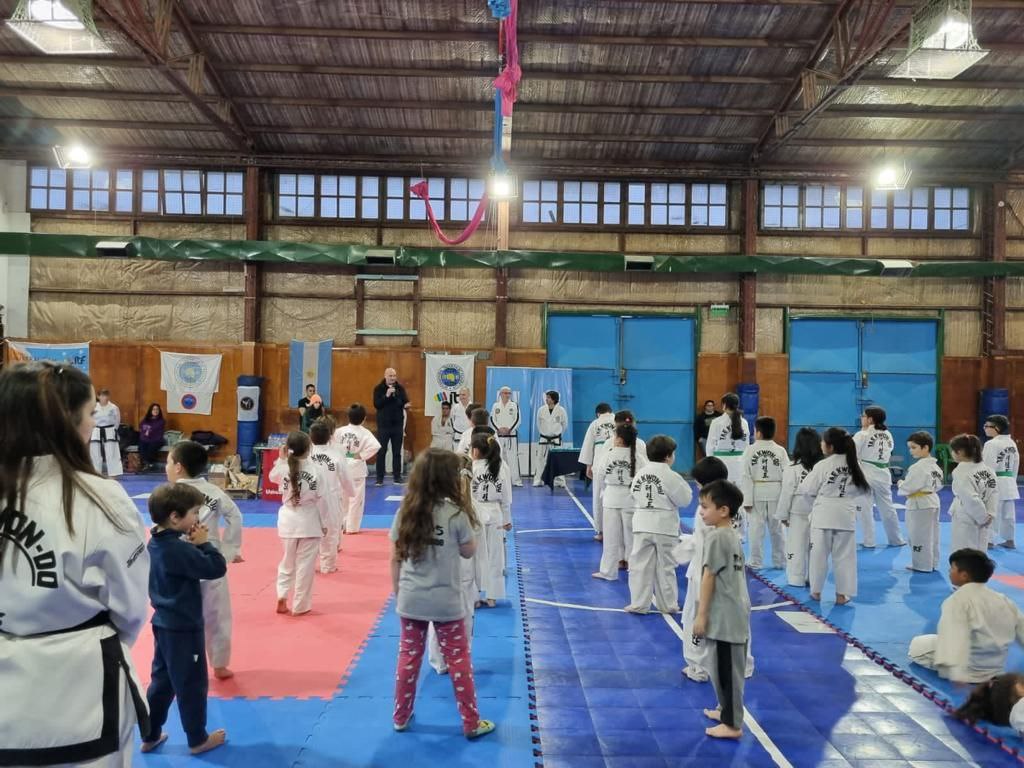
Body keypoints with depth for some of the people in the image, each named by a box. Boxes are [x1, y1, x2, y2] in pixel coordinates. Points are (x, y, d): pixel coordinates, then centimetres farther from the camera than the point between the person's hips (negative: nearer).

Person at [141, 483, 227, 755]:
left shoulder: (157, 543, 2)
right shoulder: (178, 549, -27)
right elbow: (216, 568, -26)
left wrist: (193, 544, -4)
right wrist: (203, 543, -15)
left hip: (165, 623, 9)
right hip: (184, 627, -9)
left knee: (161, 681, 21)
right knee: (192, 685, 8)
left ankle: (150, 736, 32)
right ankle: (198, 740, 23)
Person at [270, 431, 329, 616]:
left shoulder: (283, 468, -6)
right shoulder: (316, 470, -13)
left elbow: (273, 477, 19)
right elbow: (321, 499, -9)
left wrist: (281, 459, 16)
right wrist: (325, 523, 1)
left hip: (288, 521, 3)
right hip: (309, 522, -3)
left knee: (288, 562, 22)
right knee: (305, 565, 7)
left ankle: (282, 597, 12)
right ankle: (300, 606, 14)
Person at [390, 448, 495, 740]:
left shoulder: (405, 512, -6)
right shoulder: (455, 514, -16)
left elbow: (395, 559, 1)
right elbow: (469, 551, -1)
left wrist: (398, 594, 14)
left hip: (410, 600, 3)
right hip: (446, 602, -3)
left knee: (408, 658, 17)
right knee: (459, 660, 10)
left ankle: (401, 717, 30)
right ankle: (471, 723, 21)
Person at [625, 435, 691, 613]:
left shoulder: (639, 473, 1)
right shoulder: (671, 476, -13)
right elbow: (685, 499, -5)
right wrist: (681, 484, 10)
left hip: (642, 524, 3)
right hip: (665, 526, -3)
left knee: (640, 565, 6)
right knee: (665, 567, 9)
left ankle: (638, 603, 8)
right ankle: (668, 604, 20)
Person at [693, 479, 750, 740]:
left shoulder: (716, 537, -18)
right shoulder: (734, 535, 9)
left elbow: (709, 577, -17)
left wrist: (701, 615, -13)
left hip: (723, 616, -9)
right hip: (737, 612, 9)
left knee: (725, 669, 0)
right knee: (729, 668, 21)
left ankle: (732, 725, 9)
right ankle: (727, 710, 35)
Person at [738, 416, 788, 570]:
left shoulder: (750, 450, -8)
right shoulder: (781, 450, -3)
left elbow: (745, 476, -8)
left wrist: (746, 499, -4)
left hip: (756, 494, -2)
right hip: (776, 494, 2)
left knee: (756, 529, 6)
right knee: (776, 529, 13)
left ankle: (756, 562, 12)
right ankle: (779, 561, 23)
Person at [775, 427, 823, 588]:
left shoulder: (792, 469, -15)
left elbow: (786, 494, -10)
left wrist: (783, 515, 1)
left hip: (798, 515, -3)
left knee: (796, 546, 6)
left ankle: (796, 578, 10)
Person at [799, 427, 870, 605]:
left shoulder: (822, 465, -12)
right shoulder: (854, 464, 1)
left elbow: (807, 489, -3)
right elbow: (863, 488, 12)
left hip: (824, 513, -3)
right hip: (845, 514, 3)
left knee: (819, 553, 9)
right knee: (844, 556, 9)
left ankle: (816, 591, 19)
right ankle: (842, 594, 12)